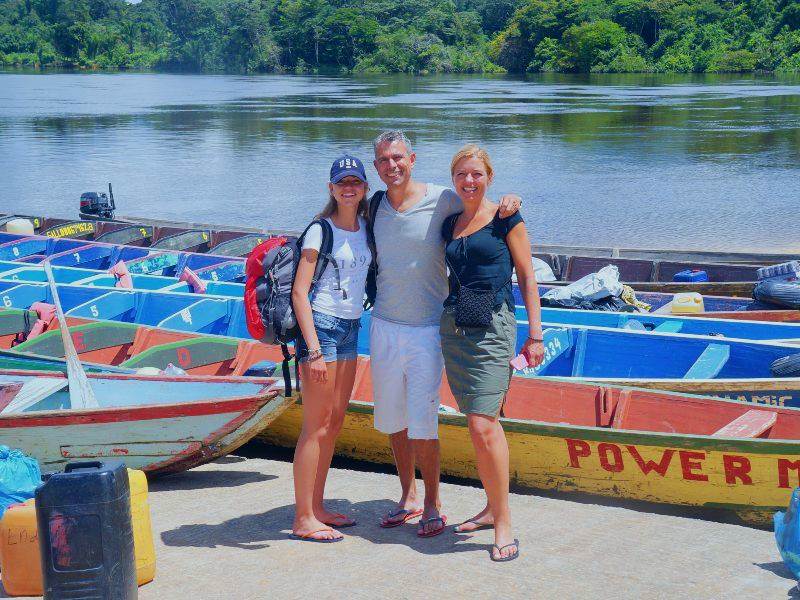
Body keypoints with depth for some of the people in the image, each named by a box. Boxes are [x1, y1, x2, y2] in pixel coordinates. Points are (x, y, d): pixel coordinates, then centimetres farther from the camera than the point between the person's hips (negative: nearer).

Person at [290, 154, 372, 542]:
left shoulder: (365, 229, 11)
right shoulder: (320, 231, -9)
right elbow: (299, 292, -13)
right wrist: (314, 350, -18)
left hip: (350, 329, 8)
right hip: (321, 325, -8)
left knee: (335, 422, 11)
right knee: (316, 426, -5)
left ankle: (317, 508, 21)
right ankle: (303, 520, 1)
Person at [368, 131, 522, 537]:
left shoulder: (442, 200, -8)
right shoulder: (374, 205, 5)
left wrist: (509, 202, -14)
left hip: (427, 331, -4)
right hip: (384, 327, 5)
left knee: (421, 425, -6)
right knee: (393, 421, 12)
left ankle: (432, 505, 11)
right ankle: (407, 498, 27)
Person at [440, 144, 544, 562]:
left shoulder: (505, 219, 1)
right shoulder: (450, 225, 15)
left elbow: (526, 278, 0)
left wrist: (535, 334, -4)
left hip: (493, 326, -6)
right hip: (453, 327, 6)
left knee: (483, 425, -14)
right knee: (478, 424, 10)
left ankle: (503, 523, -7)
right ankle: (492, 507, 22)